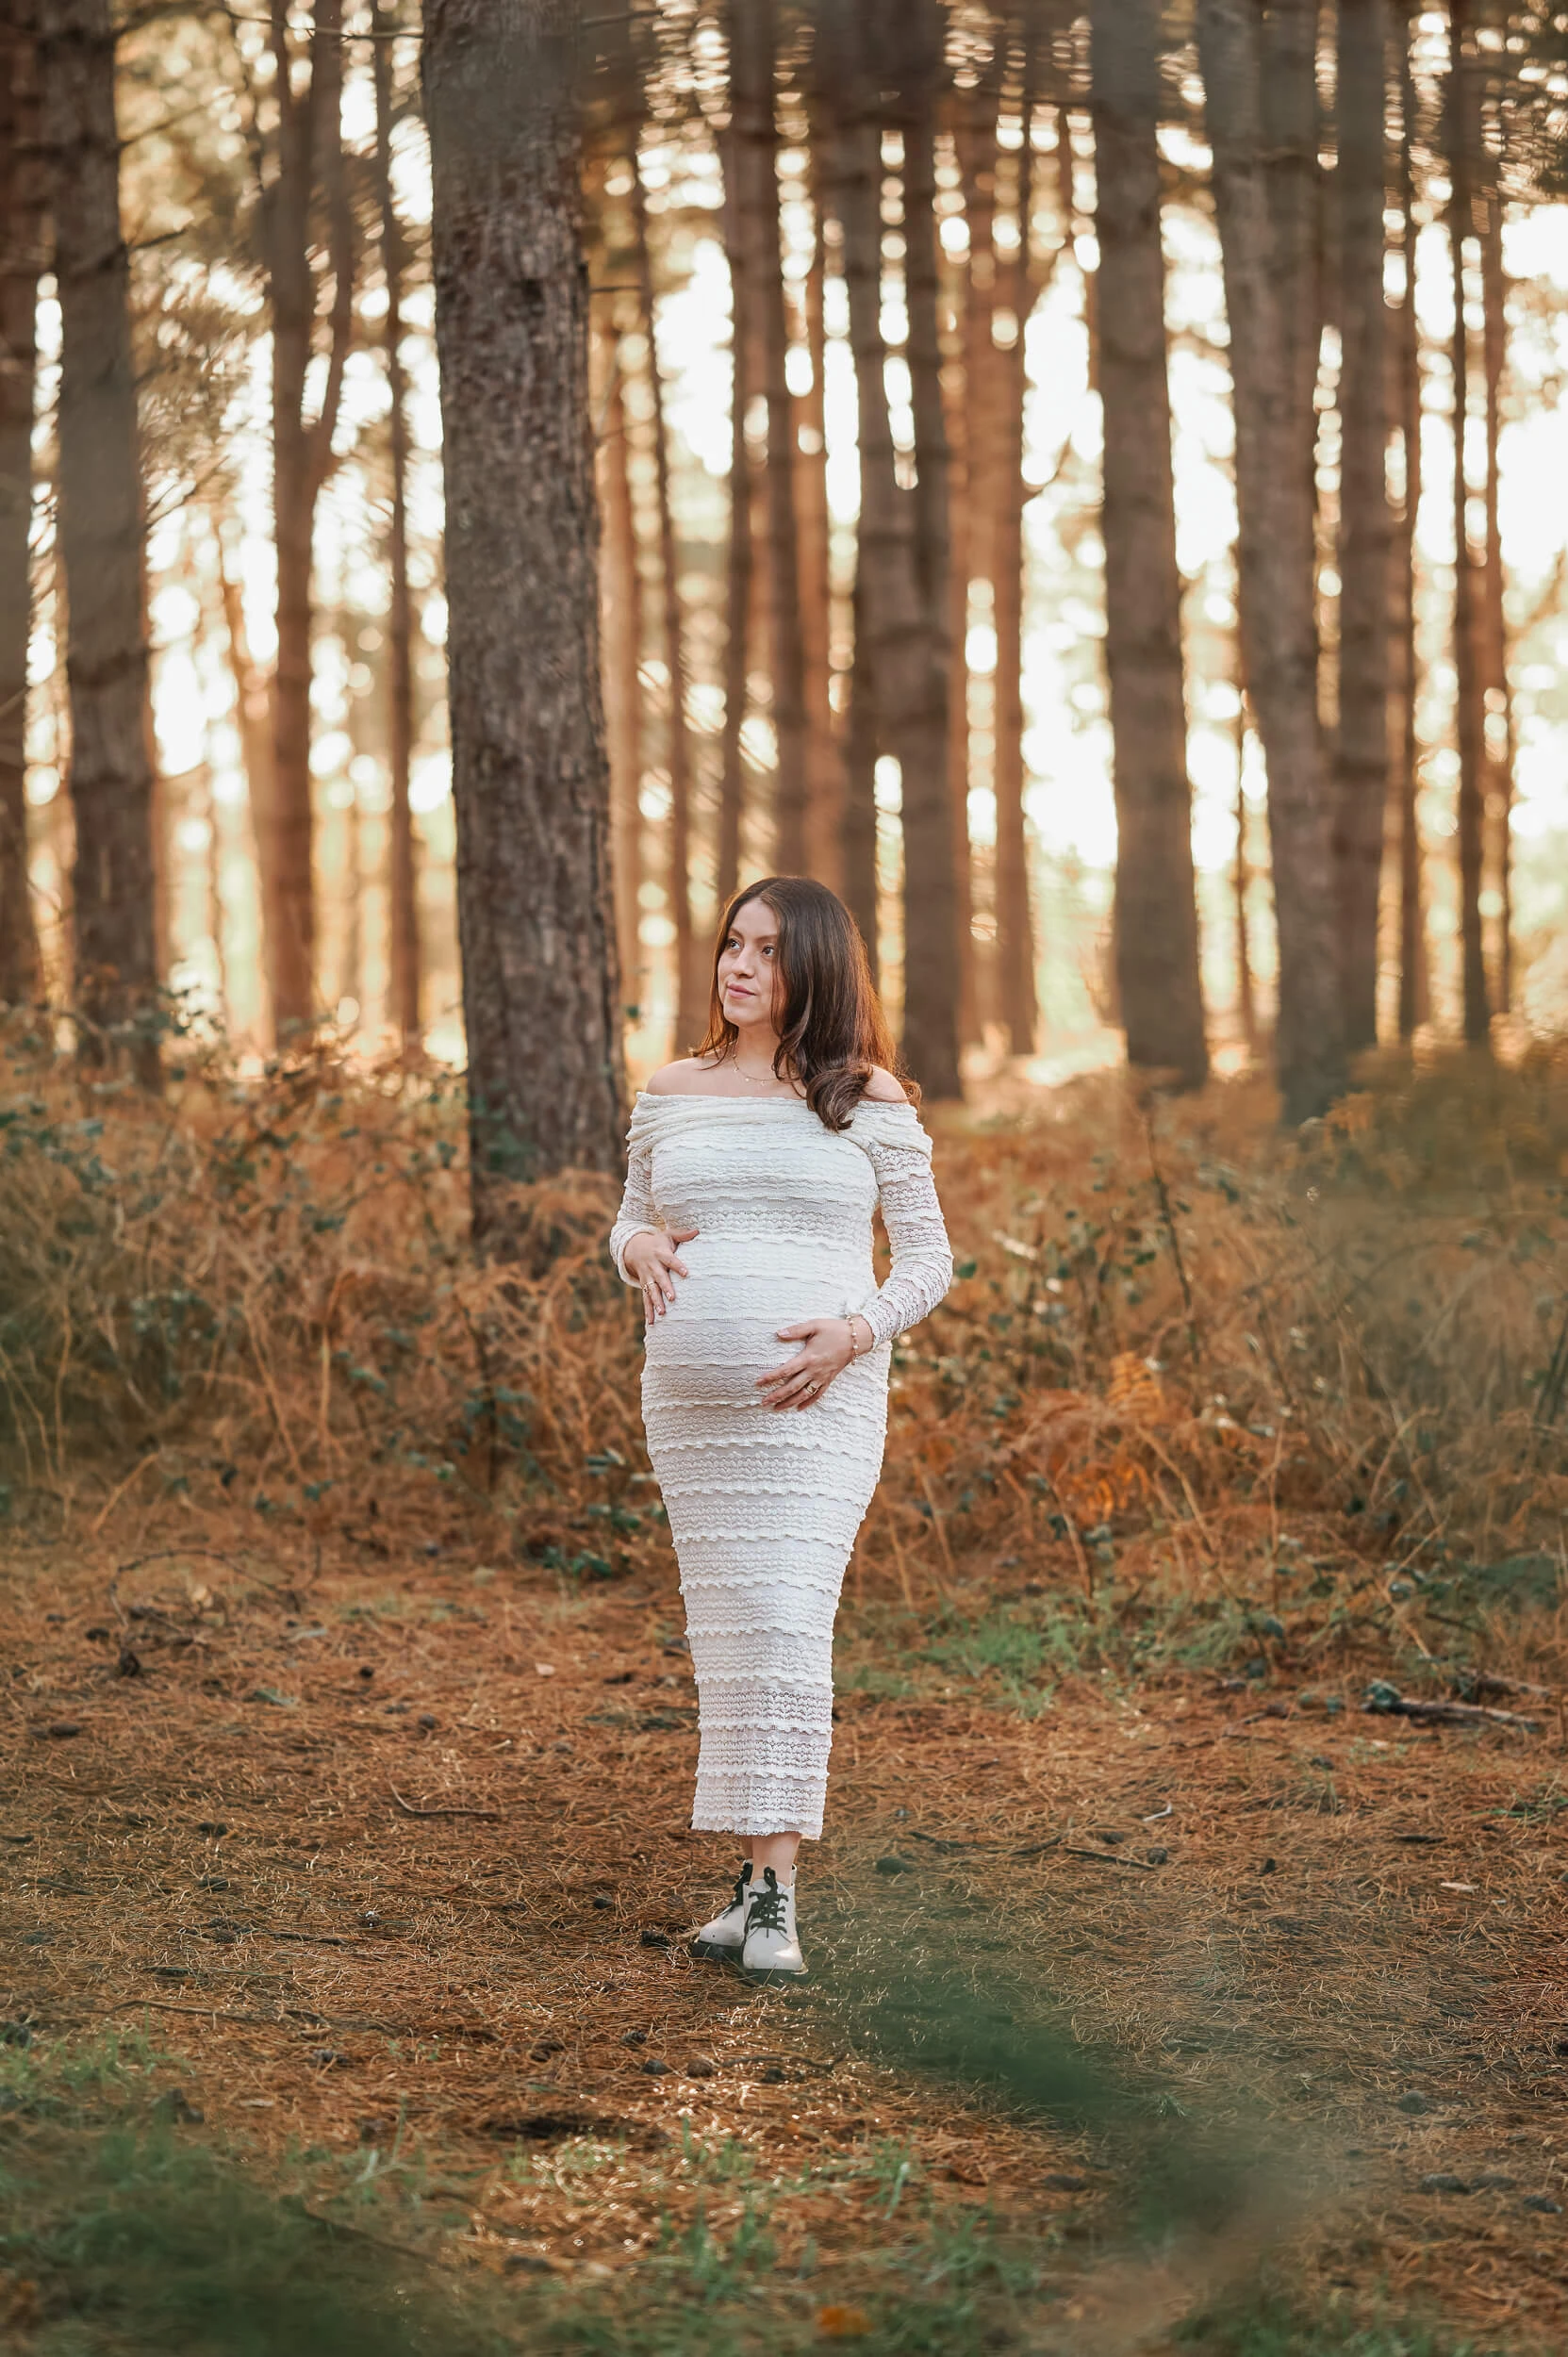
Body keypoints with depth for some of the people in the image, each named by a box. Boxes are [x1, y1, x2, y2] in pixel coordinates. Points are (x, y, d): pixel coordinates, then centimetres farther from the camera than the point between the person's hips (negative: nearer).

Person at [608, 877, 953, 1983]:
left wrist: (858, 1332, -13)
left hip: (817, 1396, -4)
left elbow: (929, 1255, 4)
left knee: (786, 1620, -14)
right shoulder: (670, 1094, 11)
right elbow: (631, 1221, 22)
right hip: (690, 1394, 4)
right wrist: (638, 1248, -2)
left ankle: (774, 1898, -15)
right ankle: (766, 1876, 16)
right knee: (725, 1627, 7)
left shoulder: (869, 1100, 1)